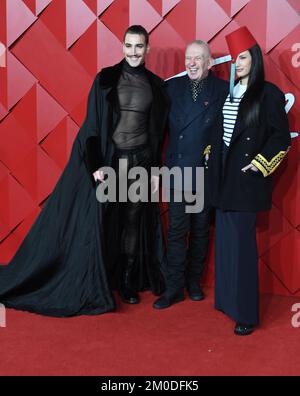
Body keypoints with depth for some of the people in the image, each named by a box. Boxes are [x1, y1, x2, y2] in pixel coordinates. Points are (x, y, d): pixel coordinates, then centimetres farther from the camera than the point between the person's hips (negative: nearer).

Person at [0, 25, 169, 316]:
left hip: (141, 161, 3)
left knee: (134, 223, 9)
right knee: (100, 221, 1)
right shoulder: (106, 79, -2)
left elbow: (158, 131, 9)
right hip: (108, 160, -2)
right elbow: (93, 123, -4)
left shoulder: (155, 84, 6)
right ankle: (96, 286, 16)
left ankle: (128, 282, 24)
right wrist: (95, 164, -13)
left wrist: (156, 170, 5)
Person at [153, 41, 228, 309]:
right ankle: (174, 289, 13)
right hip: (178, 172, 1)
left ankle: (194, 282, 28)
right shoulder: (172, 87, 5)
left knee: (201, 231, 12)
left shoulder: (223, 90, -3)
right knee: (177, 232, 4)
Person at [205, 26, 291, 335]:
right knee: (225, 238, 11)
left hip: (246, 177, -6)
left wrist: (259, 164, -14)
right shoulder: (229, 91, 13)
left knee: (242, 241, -5)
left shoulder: (269, 94, -6)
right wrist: (212, 153, 10)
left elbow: (281, 137, -7)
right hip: (222, 174, 7)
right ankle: (227, 299, 24)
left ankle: (247, 313, 4)